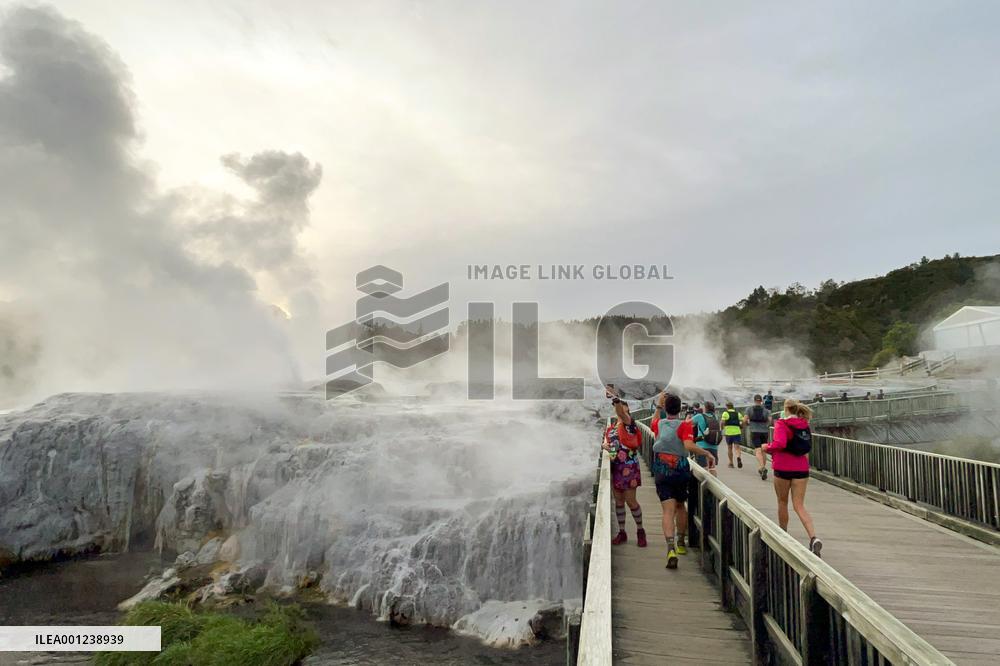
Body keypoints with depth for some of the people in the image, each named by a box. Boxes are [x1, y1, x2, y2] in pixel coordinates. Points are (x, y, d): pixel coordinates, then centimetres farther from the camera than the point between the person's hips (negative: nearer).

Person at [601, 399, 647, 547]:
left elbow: (620, 413, -26)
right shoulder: (611, 428, 14)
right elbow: (605, 443, 16)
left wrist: (616, 399, -37)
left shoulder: (629, 422, -6)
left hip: (629, 466, -6)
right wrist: (605, 446, -6)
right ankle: (622, 532, 22)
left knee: (630, 500, -2)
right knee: (618, 500, 11)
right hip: (615, 466, 6)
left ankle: (640, 530, 17)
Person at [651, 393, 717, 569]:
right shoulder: (685, 425, -8)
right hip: (680, 469, -1)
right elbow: (689, 446, -25)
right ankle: (681, 543, 35)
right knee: (680, 505, 22)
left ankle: (671, 549, -26)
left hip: (661, 471, 1)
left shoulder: (659, 424, 3)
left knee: (668, 510, -7)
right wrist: (708, 453, -15)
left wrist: (660, 406, 33)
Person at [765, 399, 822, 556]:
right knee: (799, 506, 4)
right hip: (801, 468, 4)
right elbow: (807, 446, 17)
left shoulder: (782, 424, -11)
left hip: (783, 468, -4)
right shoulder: (804, 425, 8)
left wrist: (768, 447, -7)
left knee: (782, 503, 16)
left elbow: (779, 444, -25)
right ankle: (814, 538, -16)